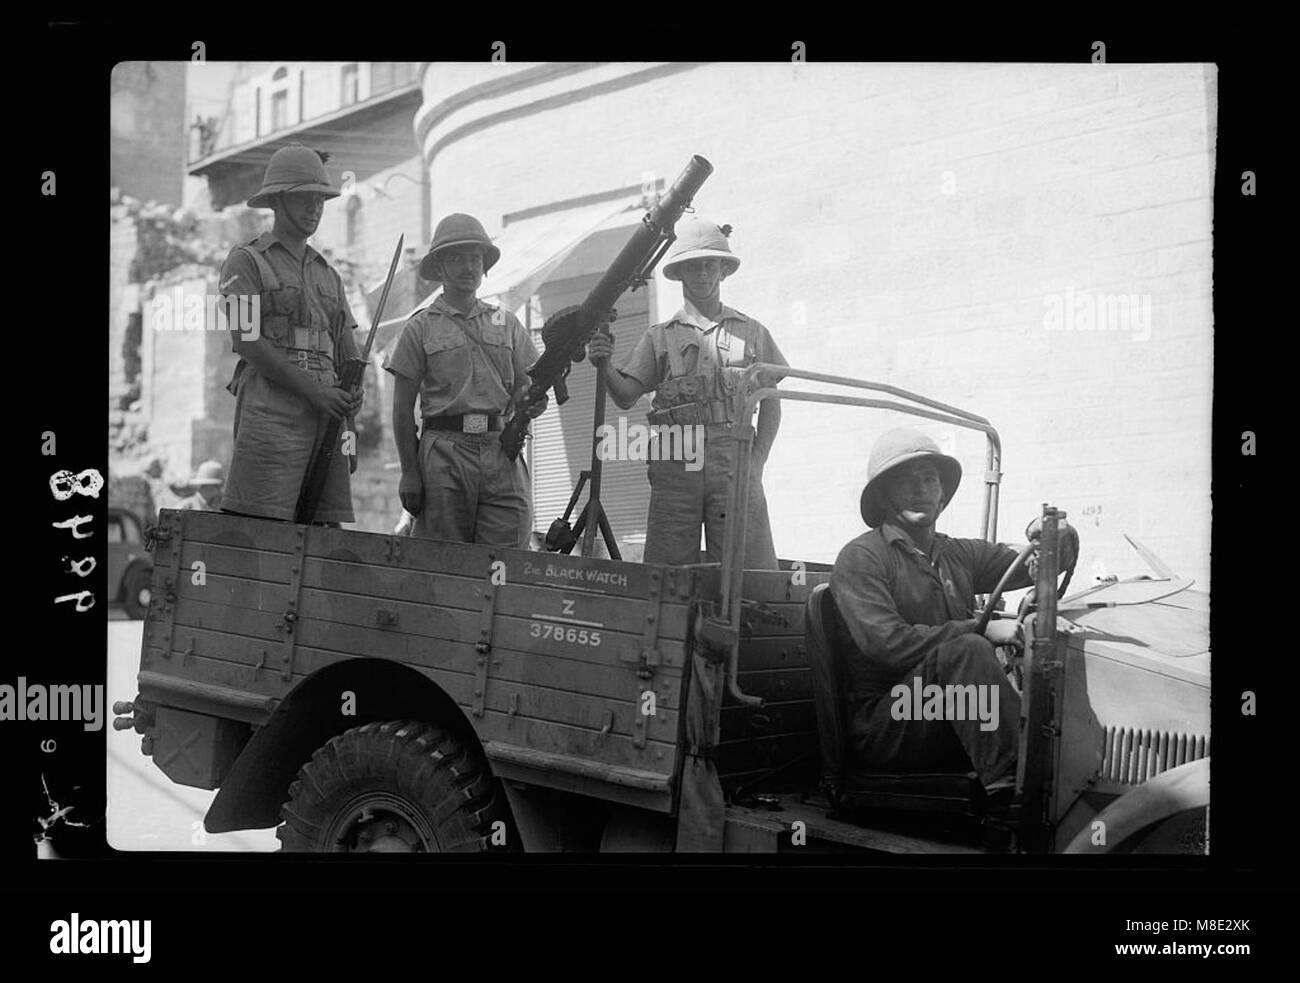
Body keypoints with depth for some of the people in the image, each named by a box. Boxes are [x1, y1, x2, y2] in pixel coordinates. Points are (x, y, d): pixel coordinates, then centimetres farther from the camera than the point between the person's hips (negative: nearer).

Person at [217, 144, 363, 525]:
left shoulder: (329, 276, 25)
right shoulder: (245, 261, 8)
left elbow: (349, 358, 21)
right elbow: (246, 341, -5)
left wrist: (351, 430, 9)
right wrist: (313, 389, -13)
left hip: (327, 414, 6)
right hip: (270, 414, -5)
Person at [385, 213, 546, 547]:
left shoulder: (507, 323, 17)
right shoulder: (420, 328, 7)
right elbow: (402, 409, 4)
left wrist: (533, 402, -8)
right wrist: (409, 472, -3)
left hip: (502, 453, 2)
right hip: (444, 453, -2)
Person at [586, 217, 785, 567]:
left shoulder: (750, 332, 15)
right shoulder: (659, 337, 15)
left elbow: (770, 404, 13)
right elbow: (626, 397, 6)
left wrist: (756, 461, 0)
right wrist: (605, 367, -15)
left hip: (733, 460, 0)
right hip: (674, 463, 1)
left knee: (747, 569, -8)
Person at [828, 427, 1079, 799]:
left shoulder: (960, 555, 18)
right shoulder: (861, 558, -3)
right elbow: (887, 644, -16)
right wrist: (981, 629, -16)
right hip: (882, 729, -6)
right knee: (965, 649, -31)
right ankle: (1011, 790, -35)